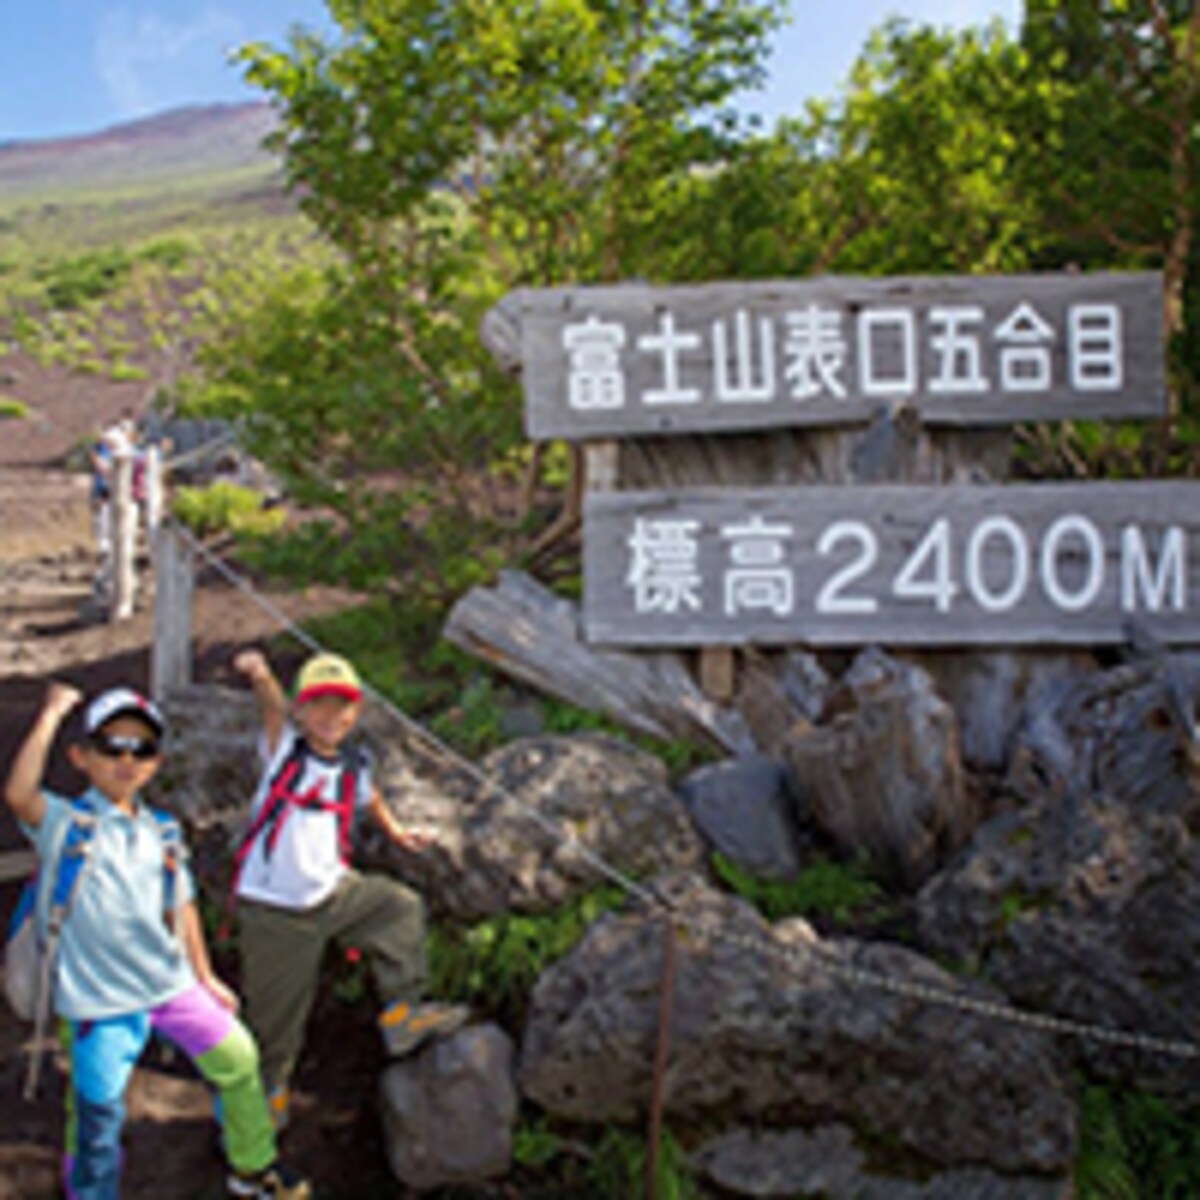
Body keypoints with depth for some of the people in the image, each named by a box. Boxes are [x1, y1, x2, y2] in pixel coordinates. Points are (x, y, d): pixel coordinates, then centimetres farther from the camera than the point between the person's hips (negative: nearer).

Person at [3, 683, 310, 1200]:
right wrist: (51, 715, -29)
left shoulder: (161, 830, 6)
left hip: (173, 984, 6)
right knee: (97, 1117, 0)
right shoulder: (68, 825, -11)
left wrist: (206, 976, 16)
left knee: (237, 1059, 13)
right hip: (101, 1004, -6)